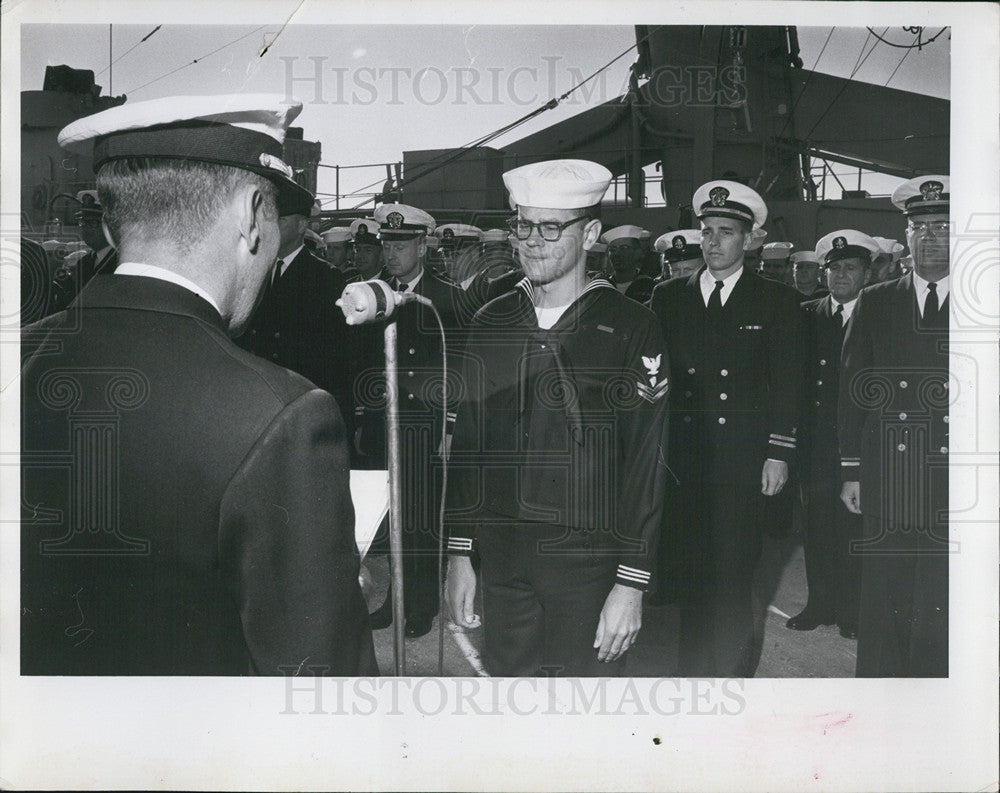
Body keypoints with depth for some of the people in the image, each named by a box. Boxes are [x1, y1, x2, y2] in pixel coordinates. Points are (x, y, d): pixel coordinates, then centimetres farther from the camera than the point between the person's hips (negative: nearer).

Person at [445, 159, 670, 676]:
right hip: (502, 561, 4)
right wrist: (459, 553, 8)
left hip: (589, 564, -3)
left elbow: (646, 463, -8)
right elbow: (466, 443, 10)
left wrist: (632, 583, -10)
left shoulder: (631, 329, -6)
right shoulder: (490, 323, 7)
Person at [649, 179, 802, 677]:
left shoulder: (775, 300, 7)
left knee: (735, 574, -2)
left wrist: (779, 453, -4)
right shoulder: (668, 298, 12)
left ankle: (735, 673, 11)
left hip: (744, 460, -2)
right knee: (688, 571, 2)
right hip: (682, 459, 2)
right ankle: (693, 673, 13)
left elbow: (786, 384, 4)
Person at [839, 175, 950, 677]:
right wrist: (851, 471, 6)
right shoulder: (874, 303, 11)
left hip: (953, 485, -2)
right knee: (882, 606, 6)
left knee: (939, 613, -1)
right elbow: (852, 391, 10)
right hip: (886, 481, 2)